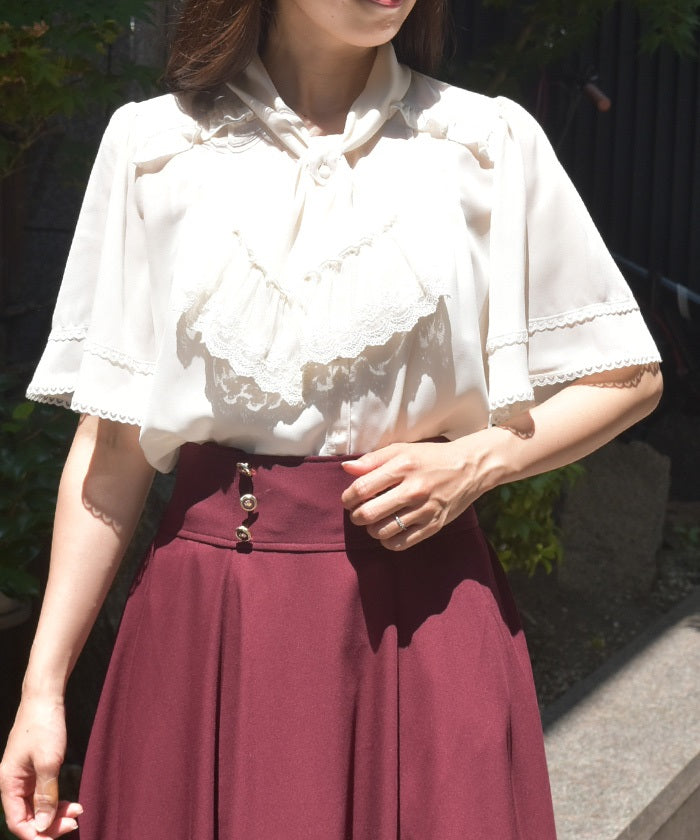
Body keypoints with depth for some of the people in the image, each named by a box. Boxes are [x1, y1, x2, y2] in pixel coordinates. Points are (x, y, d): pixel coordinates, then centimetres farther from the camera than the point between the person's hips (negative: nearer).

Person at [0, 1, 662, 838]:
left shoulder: (489, 144, 2)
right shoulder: (152, 146, 2)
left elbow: (630, 377, 9)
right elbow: (110, 443, 2)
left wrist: (476, 461, -8)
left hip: (419, 603, 0)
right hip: (205, 617, 0)